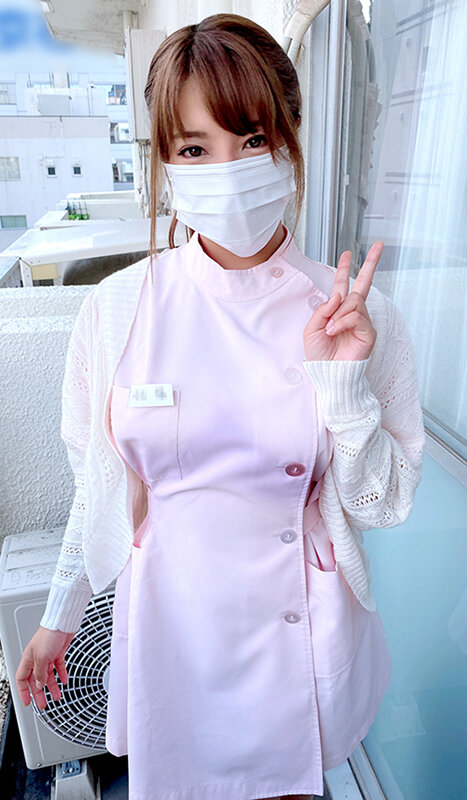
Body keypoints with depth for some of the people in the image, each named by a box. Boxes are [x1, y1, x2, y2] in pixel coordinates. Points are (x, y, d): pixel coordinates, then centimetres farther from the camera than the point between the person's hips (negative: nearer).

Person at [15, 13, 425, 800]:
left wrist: (344, 385, -24)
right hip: (171, 632, 0)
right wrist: (60, 616, 8)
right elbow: (100, 486, -1)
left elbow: (383, 504, -8)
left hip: (302, 638, 1)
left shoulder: (359, 313, -13)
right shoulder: (116, 307, -13)